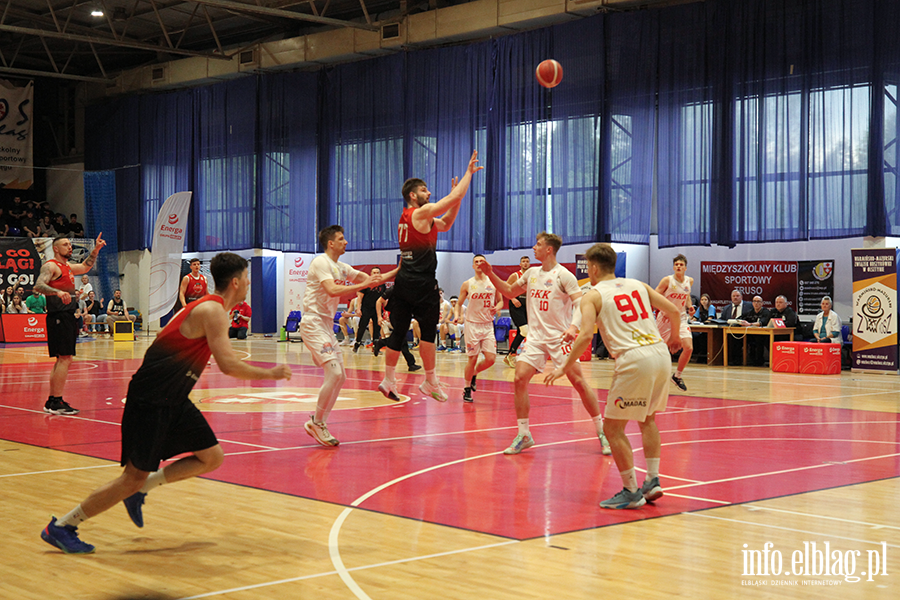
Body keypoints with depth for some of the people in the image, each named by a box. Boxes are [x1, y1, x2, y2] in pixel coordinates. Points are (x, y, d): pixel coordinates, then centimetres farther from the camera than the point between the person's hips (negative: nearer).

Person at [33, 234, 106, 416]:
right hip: (59, 317, -10)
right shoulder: (50, 266, -8)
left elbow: (85, 267, 37)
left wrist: (96, 249, 27)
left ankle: (52, 401, 17)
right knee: (65, 358, -14)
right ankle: (56, 402, -15)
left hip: (68, 317, 10)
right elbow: (39, 285, -23)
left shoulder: (67, 267, 20)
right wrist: (58, 292, -38)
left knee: (62, 360, 12)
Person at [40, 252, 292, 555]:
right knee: (134, 477, -5)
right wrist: (270, 374, -14)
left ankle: (140, 489, 17)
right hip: (150, 401, -10)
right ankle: (60, 527, 6)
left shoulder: (207, 308, 14)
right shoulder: (213, 311, -17)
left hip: (173, 400, 10)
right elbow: (228, 365, -25)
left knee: (212, 457, 8)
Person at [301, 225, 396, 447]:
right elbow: (332, 290, -25)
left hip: (327, 324, 10)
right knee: (334, 373, -18)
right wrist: (362, 285, -23)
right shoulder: (321, 262, -11)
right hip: (313, 323, -10)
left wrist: (397, 272, 8)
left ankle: (318, 423, 13)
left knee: (340, 377, 8)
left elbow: (371, 279, 19)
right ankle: (316, 422, -7)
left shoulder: (341, 268, 16)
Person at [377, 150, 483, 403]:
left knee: (398, 332, 10)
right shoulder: (422, 213, -8)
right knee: (428, 331, -1)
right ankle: (430, 382, 4)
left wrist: (455, 196, 20)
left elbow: (445, 224, 27)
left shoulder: (406, 217, 19)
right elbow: (456, 196, -11)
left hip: (404, 280, 9)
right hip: (421, 282, -9)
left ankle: (388, 381, 13)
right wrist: (469, 172, 0)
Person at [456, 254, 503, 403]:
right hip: (472, 324, -2)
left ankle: (473, 374, 25)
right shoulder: (467, 284, -1)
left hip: (488, 325, 2)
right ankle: (467, 389, 14)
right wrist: (457, 315, -11)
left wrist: (497, 308, -9)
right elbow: (459, 303, 8)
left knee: (491, 359, -5)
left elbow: (500, 301, 14)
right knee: (472, 358, -3)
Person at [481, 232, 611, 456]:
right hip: (536, 337, 6)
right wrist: (491, 274, 14)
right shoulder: (531, 273, 12)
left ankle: (602, 432, 5)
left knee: (579, 382, -8)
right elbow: (509, 292, 26)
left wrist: (573, 326, -33)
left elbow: (581, 304, -16)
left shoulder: (563, 275, -8)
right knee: (520, 379, -8)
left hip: (559, 338, -5)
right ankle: (524, 435, 1)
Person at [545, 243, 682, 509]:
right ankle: (653, 481, 20)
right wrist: (674, 337, 35)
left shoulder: (593, 296, 4)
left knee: (613, 427, 5)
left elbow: (586, 335, -9)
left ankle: (631, 492, 5)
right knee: (647, 419, 25)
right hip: (660, 353, 7)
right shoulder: (638, 285, 19)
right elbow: (674, 311, 16)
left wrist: (564, 368, 0)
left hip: (634, 359, -7)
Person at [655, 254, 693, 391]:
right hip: (665, 318, -3)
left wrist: (689, 306, 4)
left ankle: (677, 376, 8)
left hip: (680, 318, 3)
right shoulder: (667, 280, -13)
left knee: (689, 348, -11)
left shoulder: (689, 281, 1)